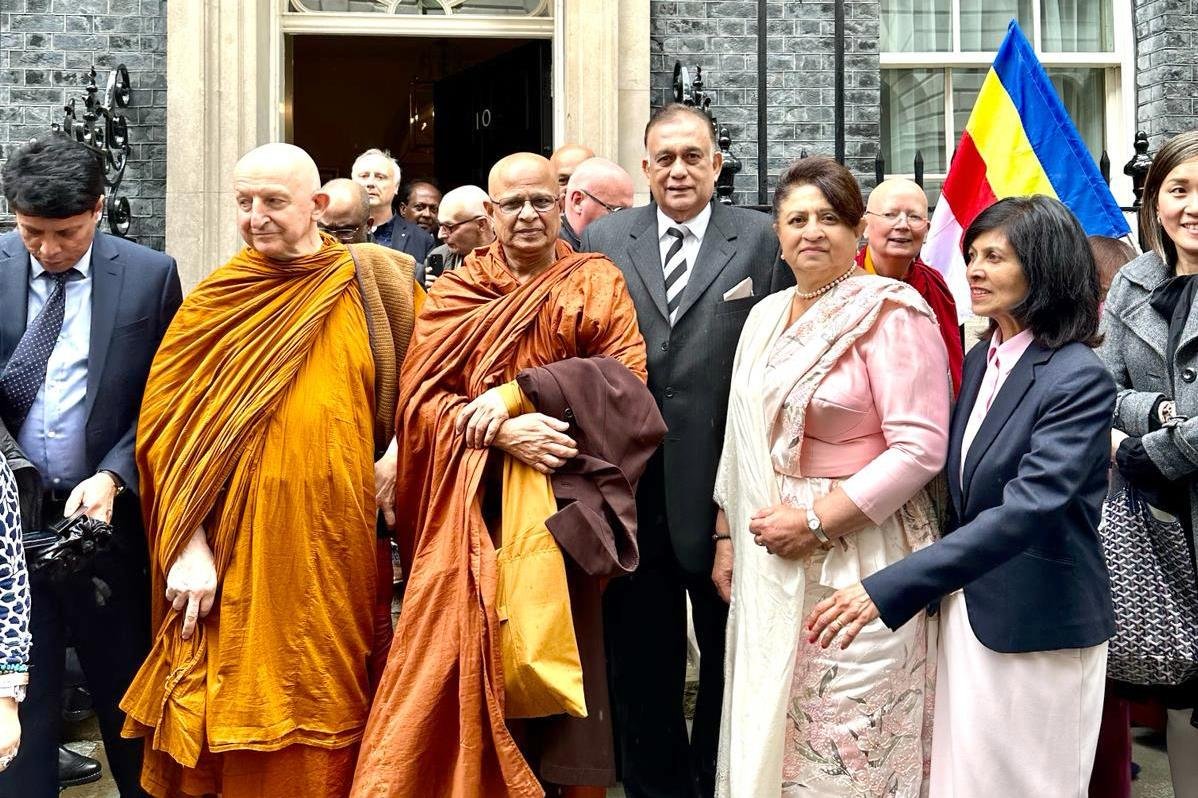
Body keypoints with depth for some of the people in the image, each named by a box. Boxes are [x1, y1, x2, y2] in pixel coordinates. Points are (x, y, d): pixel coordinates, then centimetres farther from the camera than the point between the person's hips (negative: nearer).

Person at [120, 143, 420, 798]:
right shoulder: (214, 303, 2)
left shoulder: (368, 290, 4)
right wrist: (188, 544, -11)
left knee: (329, 719, 9)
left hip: (339, 548, 1)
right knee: (248, 727, 5)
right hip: (242, 551, -1)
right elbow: (165, 422, -2)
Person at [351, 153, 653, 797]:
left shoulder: (597, 284, 7)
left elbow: (625, 384, -4)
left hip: (556, 503, -1)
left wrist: (511, 396, -13)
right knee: (460, 665, -2)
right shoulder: (452, 292, 10)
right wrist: (499, 431, -17)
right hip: (469, 504, 1)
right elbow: (420, 398, 1)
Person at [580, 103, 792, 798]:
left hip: (722, 486, -1)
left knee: (730, 654, 15)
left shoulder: (764, 240, -1)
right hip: (631, 486, 2)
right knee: (642, 659, 14)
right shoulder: (603, 240, 5)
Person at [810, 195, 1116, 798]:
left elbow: (1027, 510, -26)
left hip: (1038, 631, -7)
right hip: (965, 610, 7)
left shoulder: (1079, 380, -16)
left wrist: (886, 591, -31)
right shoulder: (979, 360, 7)